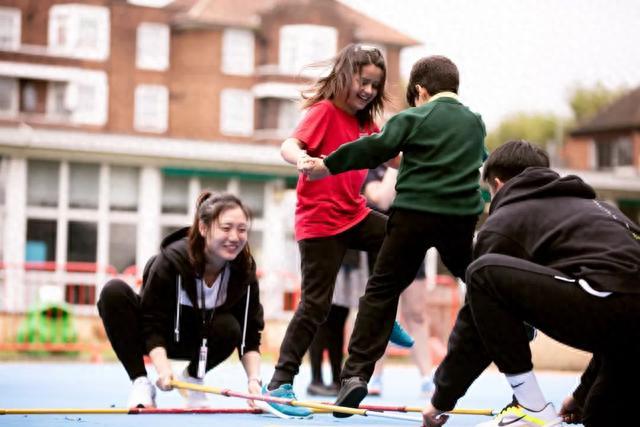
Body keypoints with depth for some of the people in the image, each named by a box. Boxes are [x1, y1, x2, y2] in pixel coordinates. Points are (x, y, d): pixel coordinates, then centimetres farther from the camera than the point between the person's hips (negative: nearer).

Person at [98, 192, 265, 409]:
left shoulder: (244, 271, -19)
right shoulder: (172, 260, -29)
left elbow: (250, 334, -13)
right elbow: (153, 324, -26)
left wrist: (254, 380, -29)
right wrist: (163, 368, -42)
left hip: (198, 340, 2)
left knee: (229, 328, -31)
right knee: (114, 291, -30)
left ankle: (192, 377, 2)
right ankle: (141, 383, -20)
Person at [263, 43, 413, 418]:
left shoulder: (366, 123, 8)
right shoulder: (325, 111, -14)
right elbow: (290, 144, -30)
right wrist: (301, 158, -52)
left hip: (354, 215, 7)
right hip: (320, 222, -7)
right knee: (316, 304, -8)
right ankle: (280, 383, -3)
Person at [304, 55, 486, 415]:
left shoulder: (414, 118, -1)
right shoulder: (476, 123, 13)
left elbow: (374, 148, -8)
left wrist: (328, 166, -1)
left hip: (414, 214, -3)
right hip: (463, 217, 3)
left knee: (382, 290, 3)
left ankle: (357, 373, -8)